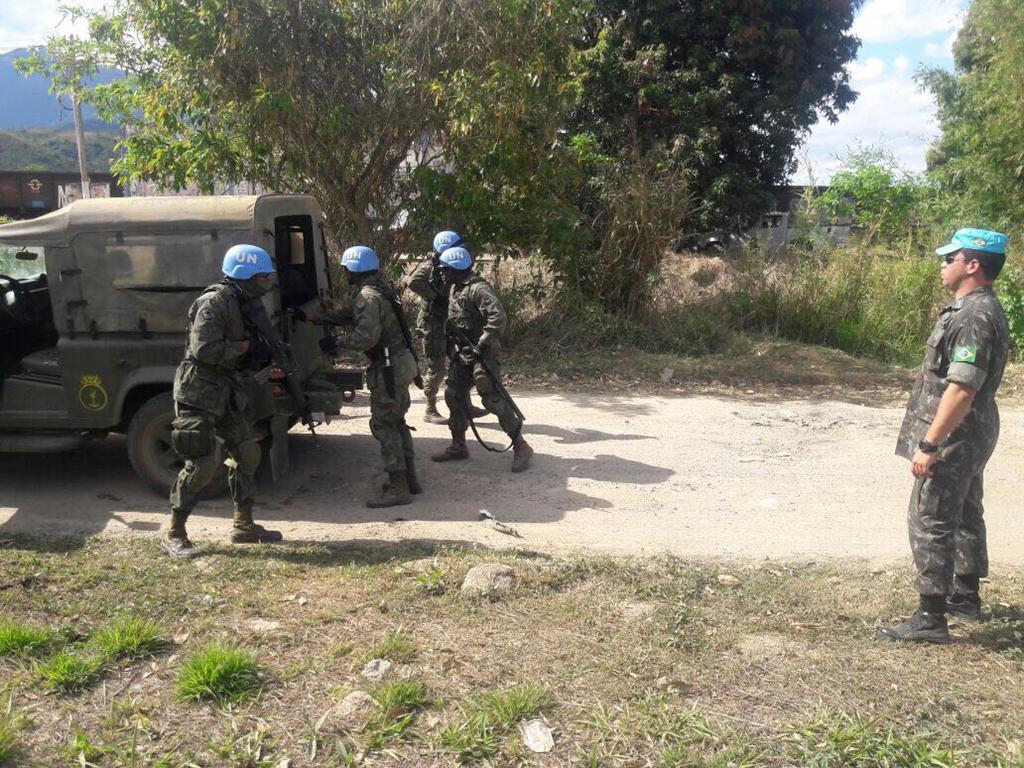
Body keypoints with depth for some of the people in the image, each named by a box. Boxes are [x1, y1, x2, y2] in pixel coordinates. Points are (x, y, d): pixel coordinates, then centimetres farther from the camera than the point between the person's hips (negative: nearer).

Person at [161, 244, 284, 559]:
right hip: (200, 393, -9)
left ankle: (244, 526, 20)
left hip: (227, 394, 9)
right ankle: (174, 535, 3)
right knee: (200, 463, -10)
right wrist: (247, 346, -18)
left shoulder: (242, 305, 14)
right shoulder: (214, 302, -15)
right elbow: (204, 349, -25)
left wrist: (263, 358, 0)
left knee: (247, 454, 10)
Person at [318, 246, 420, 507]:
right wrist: (329, 317, 25)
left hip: (388, 367, -10)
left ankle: (398, 488, -3)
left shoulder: (368, 296, -17)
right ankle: (409, 479, 23)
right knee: (396, 422, 17)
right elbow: (362, 317, 23)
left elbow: (366, 337, -25)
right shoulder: (382, 289, 14)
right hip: (400, 361, 10)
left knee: (384, 426, -5)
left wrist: (336, 342, -12)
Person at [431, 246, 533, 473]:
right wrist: (454, 342, 10)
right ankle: (458, 446, 22)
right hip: (463, 352, 9)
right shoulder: (455, 289, 11)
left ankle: (521, 447, 0)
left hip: (482, 353, -9)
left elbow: (498, 317, -28)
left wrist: (482, 345, -26)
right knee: (453, 395, 10)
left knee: (493, 399, -10)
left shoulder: (478, 289, -18)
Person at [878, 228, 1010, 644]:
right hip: (969, 435, 11)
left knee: (929, 521, -6)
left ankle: (931, 618, 1)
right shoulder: (974, 309, 11)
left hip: (955, 435, -11)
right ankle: (966, 595, 36)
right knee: (964, 515, 21)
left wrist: (929, 443, -26)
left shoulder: (976, 317, -22)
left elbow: (961, 390, -27)